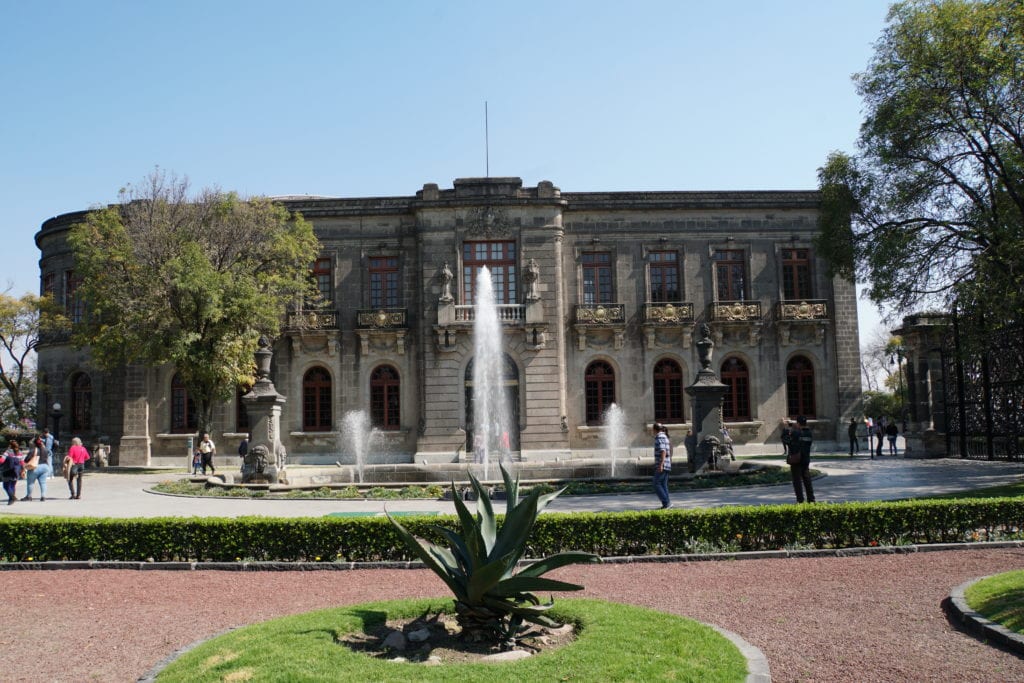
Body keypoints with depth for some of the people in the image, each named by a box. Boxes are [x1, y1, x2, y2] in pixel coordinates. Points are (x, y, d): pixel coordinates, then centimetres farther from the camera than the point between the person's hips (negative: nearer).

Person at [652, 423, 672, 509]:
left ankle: (666, 502, -11)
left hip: (661, 465, -9)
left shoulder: (659, 437, -11)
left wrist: (661, 465, -26)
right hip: (667, 465, 9)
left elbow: (663, 451, -22)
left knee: (657, 485, -6)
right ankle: (666, 505, 5)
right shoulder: (665, 437, 18)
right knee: (663, 485, 8)